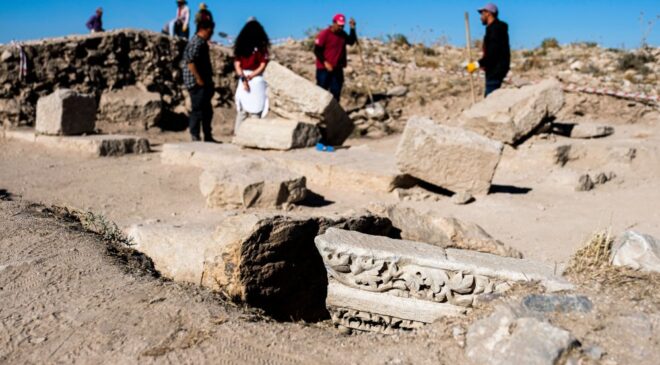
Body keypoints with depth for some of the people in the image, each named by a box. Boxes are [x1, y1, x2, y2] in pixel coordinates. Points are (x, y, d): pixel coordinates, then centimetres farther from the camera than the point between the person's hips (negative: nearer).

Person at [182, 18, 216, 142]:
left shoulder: (202, 42, 18)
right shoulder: (197, 42, -14)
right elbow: (190, 61, -23)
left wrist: (208, 81, 20)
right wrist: (199, 78, -22)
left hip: (203, 83, 10)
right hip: (197, 83, -10)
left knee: (207, 110, 13)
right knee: (198, 110, -7)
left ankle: (208, 137, 20)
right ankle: (195, 137, -2)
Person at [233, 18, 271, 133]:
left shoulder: (240, 44, 6)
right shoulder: (261, 45, -6)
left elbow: (237, 64, 2)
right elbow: (262, 65, -10)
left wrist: (243, 78, -5)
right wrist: (251, 76, -7)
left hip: (243, 79, 4)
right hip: (257, 80, -4)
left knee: (242, 109, 12)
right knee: (255, 109, 0)